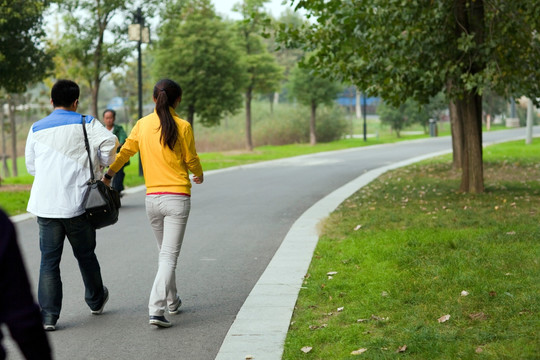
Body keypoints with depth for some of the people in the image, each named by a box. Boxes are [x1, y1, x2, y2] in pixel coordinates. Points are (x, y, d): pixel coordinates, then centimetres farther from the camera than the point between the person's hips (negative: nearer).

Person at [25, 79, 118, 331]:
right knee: (85, 254, 17)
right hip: (78, 204, -1)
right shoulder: (87, 124, 0)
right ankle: (96, 301, 35)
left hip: (45, 204, 1)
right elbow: (110, 143, -11)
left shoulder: (36, 129, 7)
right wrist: (100, 167, 7)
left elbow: (31, 166, 13)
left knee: (49, 260, 4)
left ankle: (48, 315, -1)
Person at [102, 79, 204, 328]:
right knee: (169, 255, -3)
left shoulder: (142, 125, 3)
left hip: (152, 198, 4)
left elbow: (125, 152, 9)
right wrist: (199, 176, 22)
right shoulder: (182, 127, -6)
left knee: (165, 252, 21)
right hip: (177, 197, -4)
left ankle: (172, 302, 34)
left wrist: (108, 175, 23)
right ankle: (156, 310, -15)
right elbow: (191, 160, 1)